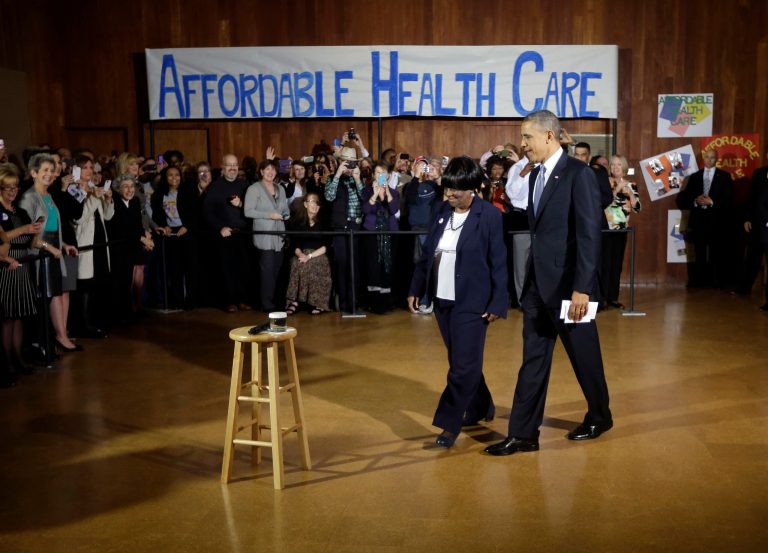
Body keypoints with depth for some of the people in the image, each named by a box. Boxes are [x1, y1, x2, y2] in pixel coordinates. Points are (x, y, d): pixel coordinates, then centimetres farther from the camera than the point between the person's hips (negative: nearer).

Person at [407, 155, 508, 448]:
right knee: (461, 361, 16)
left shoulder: (490, 215, -10)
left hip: (472, 302, -6)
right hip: (443, 299, 6)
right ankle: (481, 408, 34)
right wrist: (415, 289, 12)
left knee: (464, 364, -4)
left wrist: (498, 303, -13)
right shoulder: (442, 211, 7)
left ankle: (450, 423, 3)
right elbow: (427, 253, 13)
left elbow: (498, 263, -10)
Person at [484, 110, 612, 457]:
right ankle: (523, 433, 13)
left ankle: (599, 416, 34)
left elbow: (589, 235, -17)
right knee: (533, 360, 7)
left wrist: (582, 288, -21)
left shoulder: (579, 174, -12)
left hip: (568, 285, -7)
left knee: (584, 356, 11)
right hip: (537, 284, 7)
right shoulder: (535, 175, 11)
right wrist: (530, 278, 13)